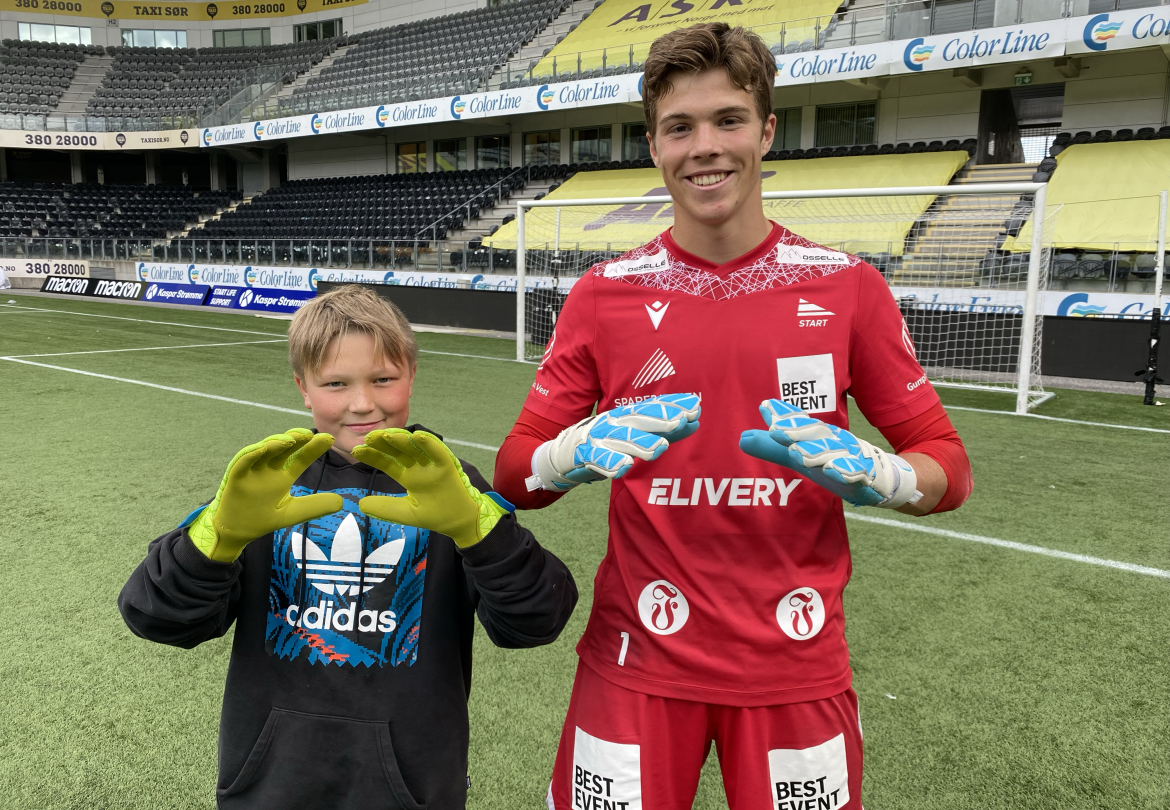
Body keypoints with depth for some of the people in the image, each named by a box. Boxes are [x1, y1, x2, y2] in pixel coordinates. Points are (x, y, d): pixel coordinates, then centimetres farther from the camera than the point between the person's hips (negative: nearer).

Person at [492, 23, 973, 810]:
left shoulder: (846, 287, -3)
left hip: (797, 663, 1)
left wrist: (865, 472, -21)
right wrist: (581, 453, -23)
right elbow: (516, 472, -1)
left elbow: (947, 467, 1)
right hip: (639, 661, 0)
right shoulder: (606, 294, -3)